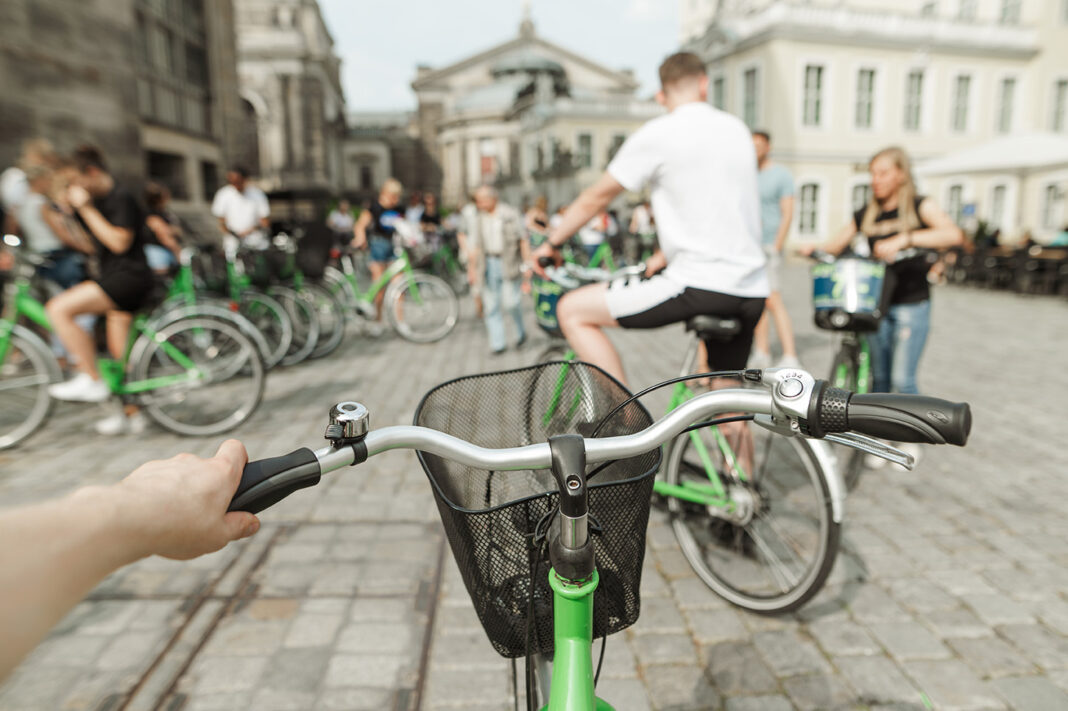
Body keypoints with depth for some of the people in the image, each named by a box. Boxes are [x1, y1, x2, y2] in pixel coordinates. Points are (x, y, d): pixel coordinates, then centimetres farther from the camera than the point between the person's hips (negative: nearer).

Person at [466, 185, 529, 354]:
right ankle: (498, 342, 7)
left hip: (508, 263, -3)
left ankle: (520, 331, 16)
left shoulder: (510, 214, 3)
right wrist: (472, 268, 3)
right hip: (487, 263, 3)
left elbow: (523, 240, 3)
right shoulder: (476, 219, 12)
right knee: (490, 305, -1)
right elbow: (473, 246, 10)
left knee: (510, 301, -11)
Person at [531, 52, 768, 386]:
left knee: (573, 310, 0)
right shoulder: (737, 129, 16)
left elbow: (595, 198, 5)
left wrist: (551, 243, 20)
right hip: (752, 291, 8)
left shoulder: (657, 134, -4)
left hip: (699, 286, -7)